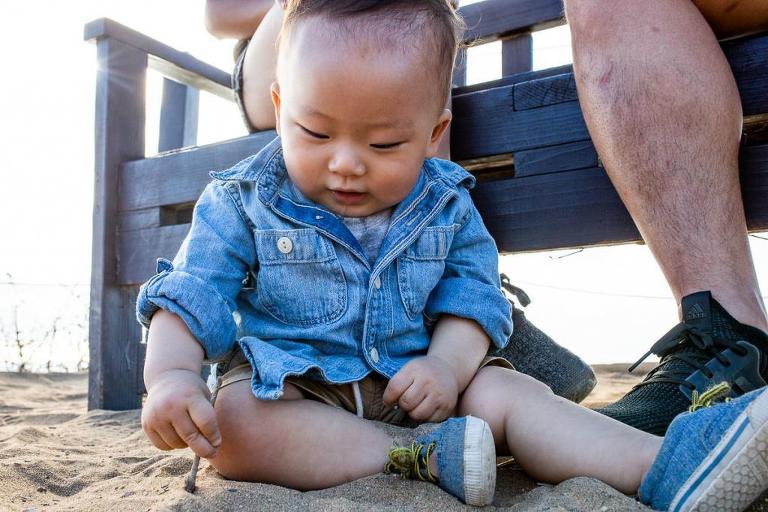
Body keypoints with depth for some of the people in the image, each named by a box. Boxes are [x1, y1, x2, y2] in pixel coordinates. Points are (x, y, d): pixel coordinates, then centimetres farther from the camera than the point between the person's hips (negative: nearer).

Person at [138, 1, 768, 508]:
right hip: (292, 390, -1)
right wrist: (170, 375, -27)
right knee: (232, 423, -33)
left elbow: (471, 293, 1)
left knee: (505, 389, -20)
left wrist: (448, 364, -20)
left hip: (414, 385, 2)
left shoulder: (446, 204, 1)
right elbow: (193, 294, -8)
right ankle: (421, 457, -35)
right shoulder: (242, 202, -6)